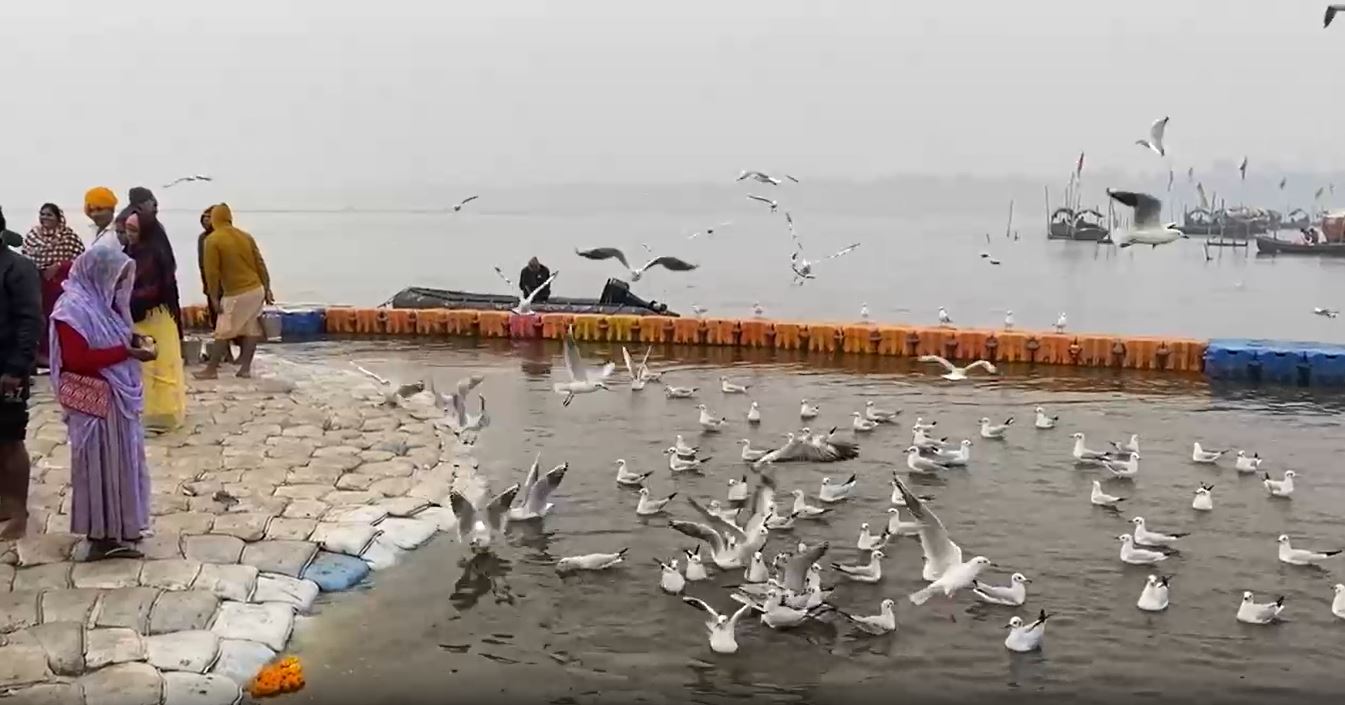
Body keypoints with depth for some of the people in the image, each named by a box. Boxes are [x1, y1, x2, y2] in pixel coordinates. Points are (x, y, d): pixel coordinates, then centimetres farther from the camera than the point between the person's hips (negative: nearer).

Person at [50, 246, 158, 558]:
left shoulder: (102, 303, 10)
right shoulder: (73, 308, -18)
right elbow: (77, 359, -24)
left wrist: (134, 342, 1)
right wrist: (126, 352, -24)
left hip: (117, 397, 9)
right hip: (94, 401, -9)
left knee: (120, 462, 15)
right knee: (99, 465, -1)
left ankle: (118, 527, 26)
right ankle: (102, 535, 8)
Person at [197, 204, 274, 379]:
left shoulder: (213, 240, -8)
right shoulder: (246, 236, 8)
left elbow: (212, 272, -10)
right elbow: (260, 264, 7)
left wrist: (214, 297, -4)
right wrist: (267, 289, 11)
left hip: (236, 294, -6)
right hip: (257, 290, 6)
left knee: (223, 332, 1)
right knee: (251, 331, 11)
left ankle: (211, 369, 5)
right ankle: (245, 367, 12)